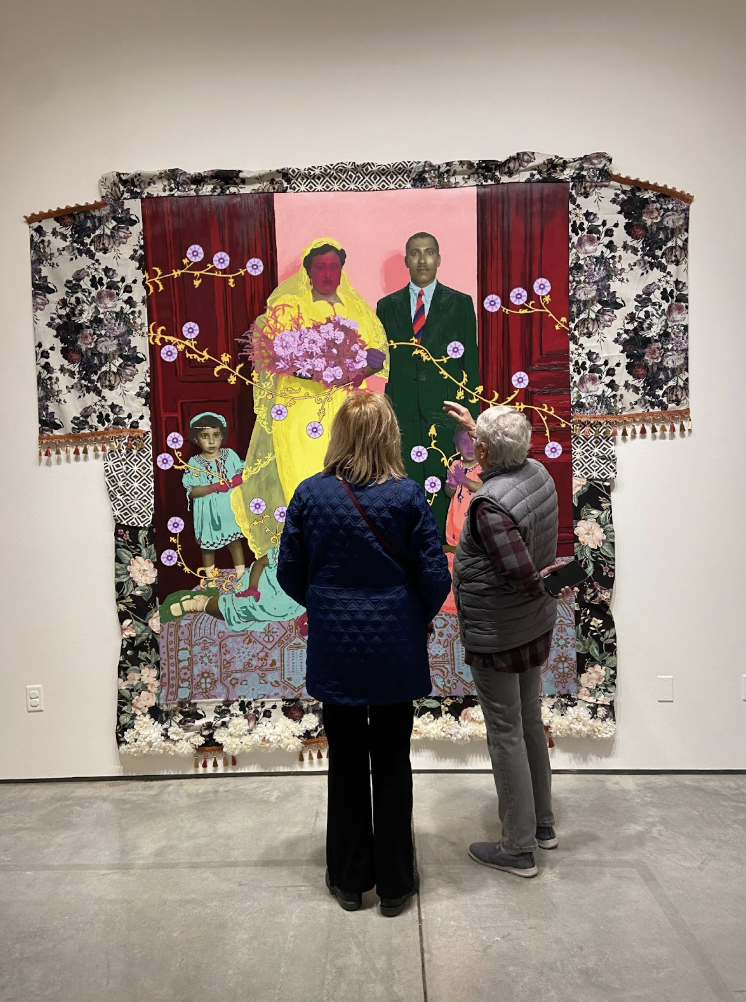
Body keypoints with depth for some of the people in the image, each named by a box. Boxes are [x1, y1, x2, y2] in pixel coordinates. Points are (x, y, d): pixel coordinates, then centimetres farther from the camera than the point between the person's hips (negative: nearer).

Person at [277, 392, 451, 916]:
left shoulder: (309, 494, -8)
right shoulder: (407, 495, -12)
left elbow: (290, 574, -1)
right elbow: (436, 577, -9)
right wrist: (420, 617, 11)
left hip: (335, 649, 1)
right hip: (395, 650, -1)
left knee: (346, 761, 17)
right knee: (392, 762, 14)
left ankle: (350, 878, 32)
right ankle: (395, 882, 29)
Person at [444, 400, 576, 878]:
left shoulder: (489, 504, -28)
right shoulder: (538, 473, -3)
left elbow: (522, 573, -29)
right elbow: (510, 459, 22)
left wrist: (547, 585, -8)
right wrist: (474, 424, 30)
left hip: (496, 637, -9)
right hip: (536, 628, 9)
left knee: (506, 735, 5)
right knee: (531, 723, 21)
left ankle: (519, 849, 20)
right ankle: (543, 824, 38)